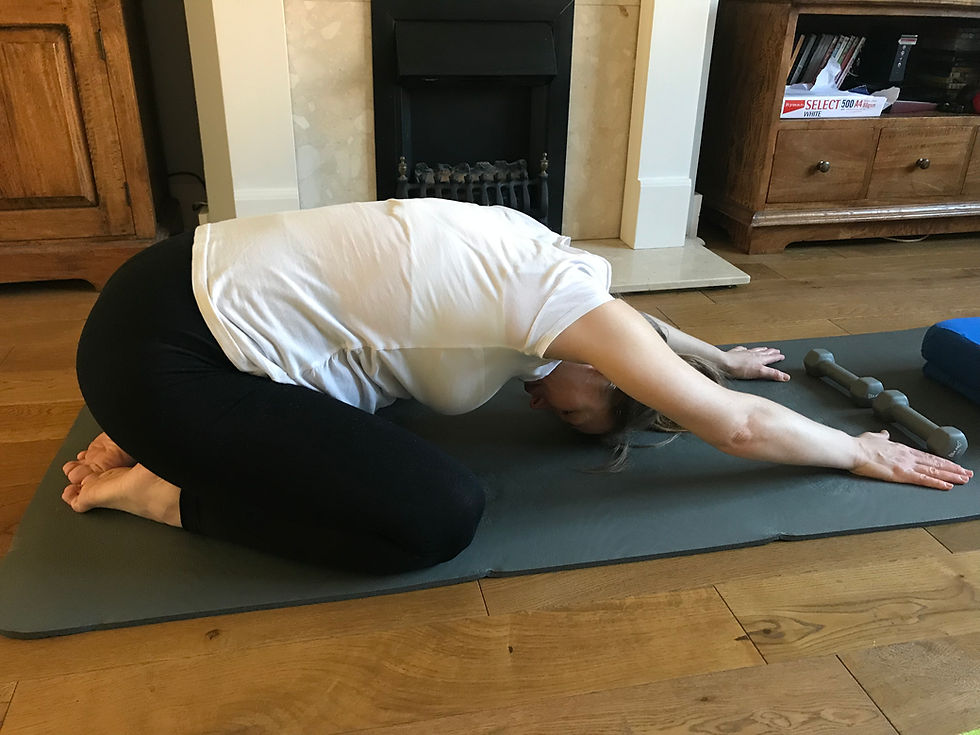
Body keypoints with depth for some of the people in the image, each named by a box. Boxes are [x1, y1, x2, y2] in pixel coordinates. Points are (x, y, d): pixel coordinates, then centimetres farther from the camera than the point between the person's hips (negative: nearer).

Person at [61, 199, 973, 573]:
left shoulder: (534, 258, 8)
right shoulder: (561, 298, -16)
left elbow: (630, 318, 29)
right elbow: (738, 427, -8)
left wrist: (721, 354, 40)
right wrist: (861, 454, 8)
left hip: (205, 278, 9)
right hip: (157, 351, -9)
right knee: (442, 516, -13)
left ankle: (167, 440, 20)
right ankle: (162, 489, 0)